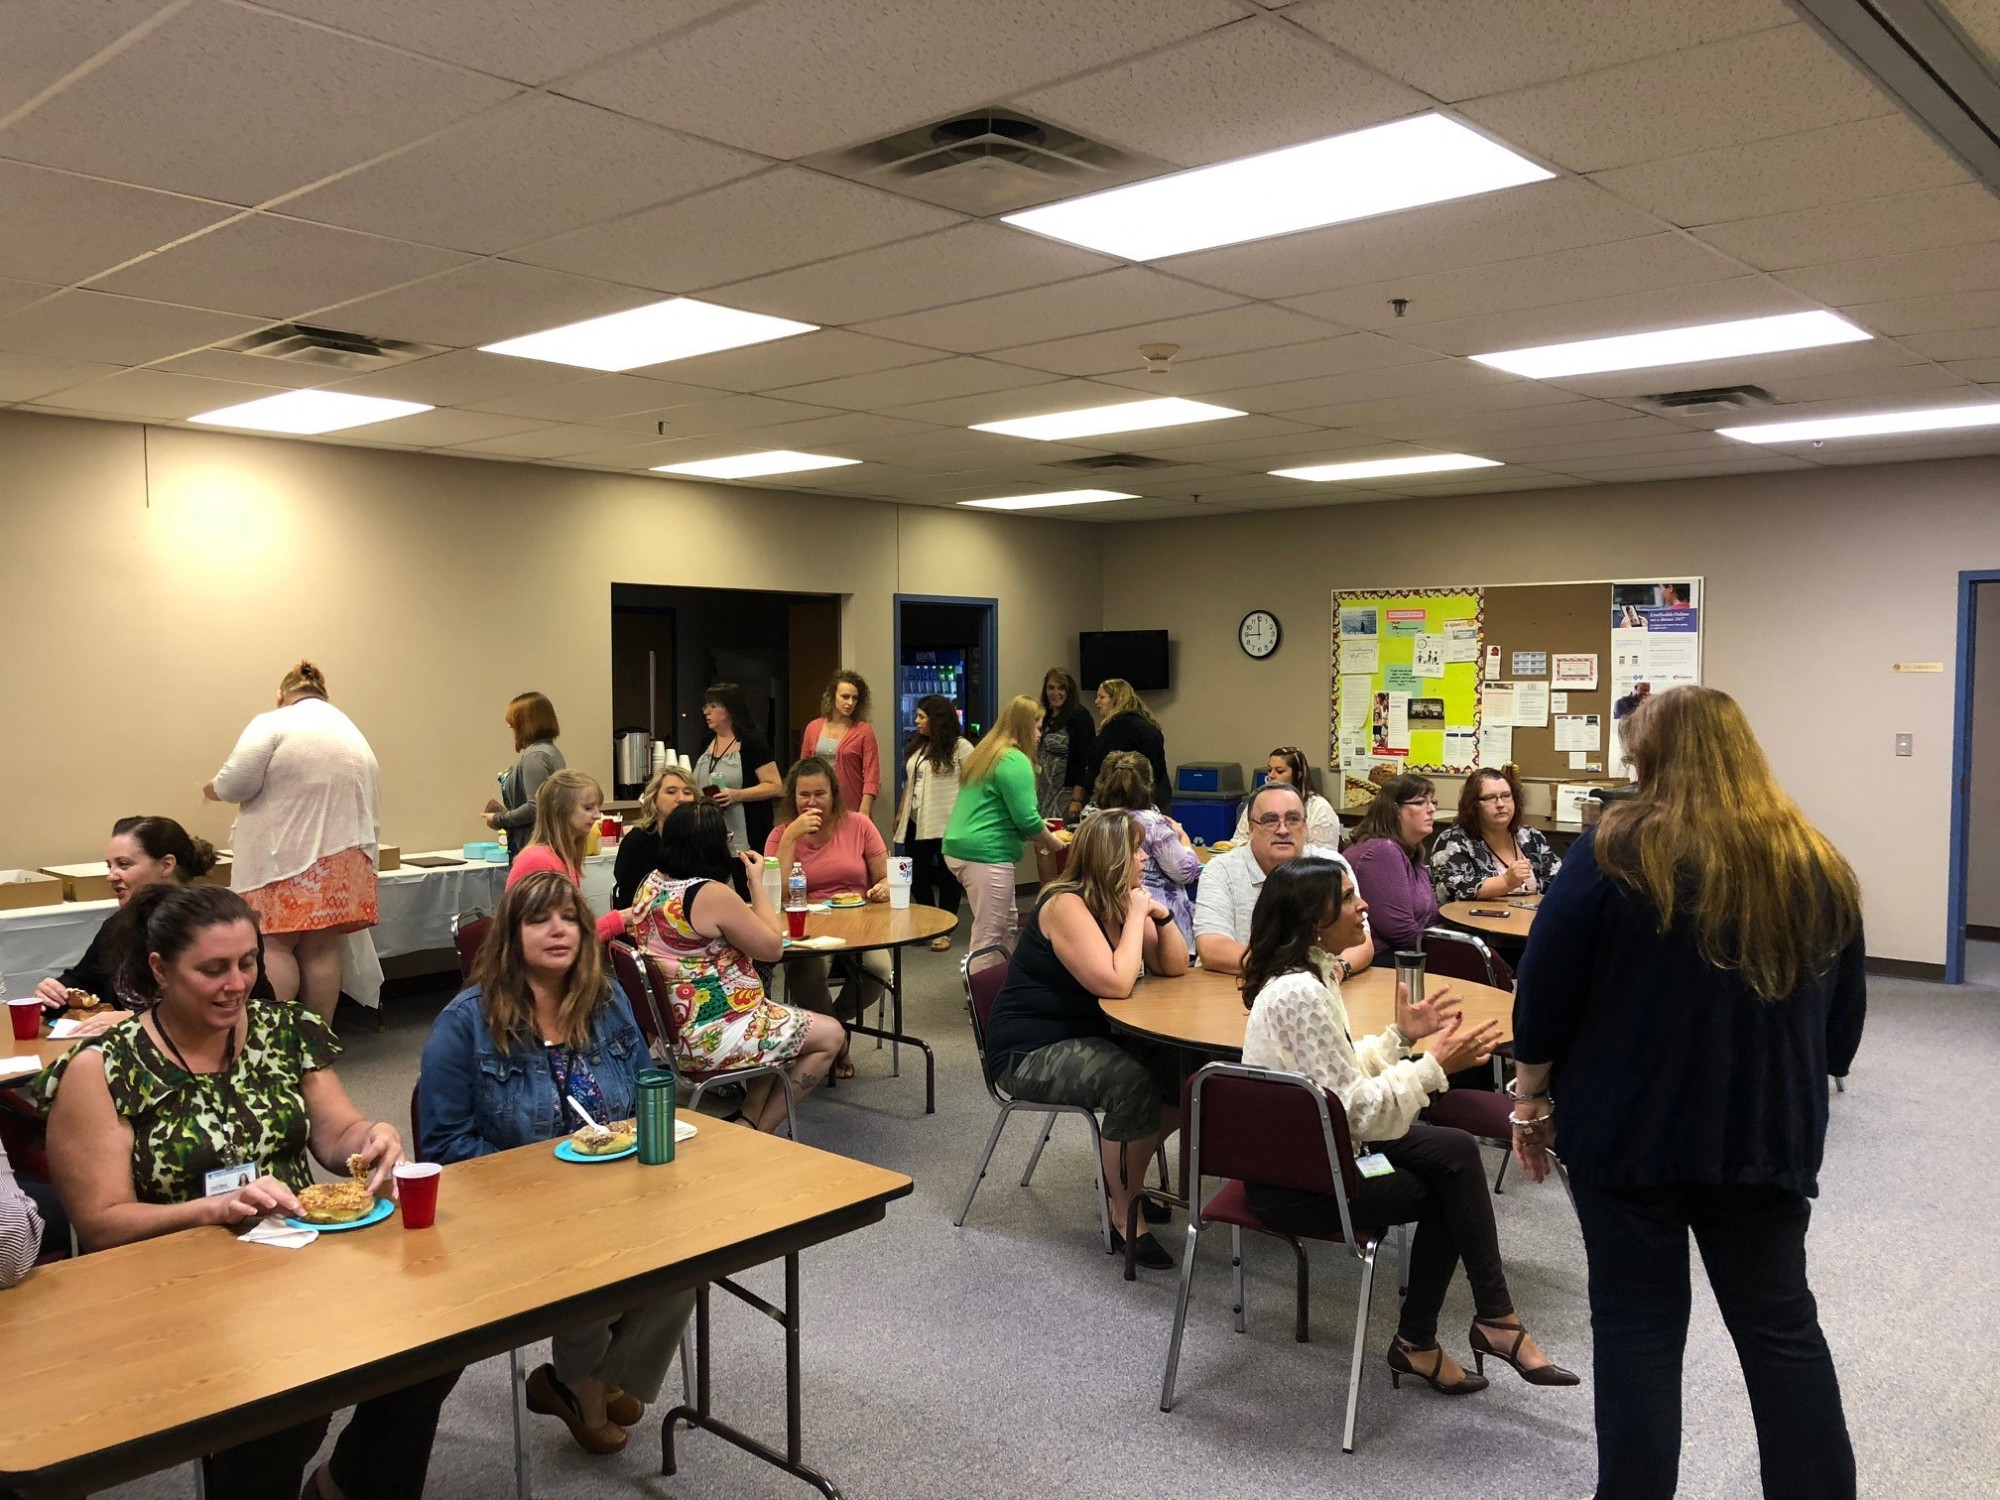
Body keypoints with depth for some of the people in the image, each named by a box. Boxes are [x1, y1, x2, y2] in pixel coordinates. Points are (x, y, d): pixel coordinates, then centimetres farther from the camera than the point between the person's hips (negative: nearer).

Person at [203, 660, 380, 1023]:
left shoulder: (273, 724, -2)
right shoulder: (354, 734, 19)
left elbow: (237, 783, -12)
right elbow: (371, 809, 18)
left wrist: (213, 790, 9)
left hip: (286, 856, -6)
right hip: (342, 859, 6)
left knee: (274, 945, -2)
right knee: (321, 949, 7)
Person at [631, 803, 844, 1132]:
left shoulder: (650, 884, 4)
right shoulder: (712, 895, -23)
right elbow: (772, 947, -12)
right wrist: (757, 883, -5)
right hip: (711, 1040, -10)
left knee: (790, 1023, 27)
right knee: (831, 1035, 5)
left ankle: (748, 1121, 19)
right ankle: (759, 1130, 11)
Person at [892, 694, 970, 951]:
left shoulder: (959, 746, -9)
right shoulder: (917, 746, 15)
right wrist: (901, 813, 17)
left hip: (946, 824, -7)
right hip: (916, 823, 7)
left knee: (947, 876, 2)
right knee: (916, 876, 9)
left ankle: (945, 931, 11)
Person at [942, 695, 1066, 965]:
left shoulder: (984, 753, 16)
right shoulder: (1015, 760, -13)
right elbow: (1026, 818, -16)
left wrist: (1034, 834, 25)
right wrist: (1053, 844, 2)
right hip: (985, 855, -10)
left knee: (1006, 924, 20)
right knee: (988, 936, -3)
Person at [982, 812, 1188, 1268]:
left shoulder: (1118, 902, 4)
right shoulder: (1066, 906, -21)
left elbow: (1175, 967, 5)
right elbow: (1115, 984, -31)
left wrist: (1160, 915, -11)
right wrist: (1136, 916, -21)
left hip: (1087, 1038, 9)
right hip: (1027, 1053, -9)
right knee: (1132, 1081, -30)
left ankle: (1126, 1172, 13)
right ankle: (1125, 1216, -15)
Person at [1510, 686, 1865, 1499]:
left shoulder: (1616, 852, -10)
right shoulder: (1820, 866, 3)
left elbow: (1545, 991, -9)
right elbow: (1845, 1017, 12)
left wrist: (1530, 1099, 2)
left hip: (1629, 1128, -3)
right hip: (1767, 1133, 4)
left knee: (1637, 1325, 7)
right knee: (1781, 1325, 16)